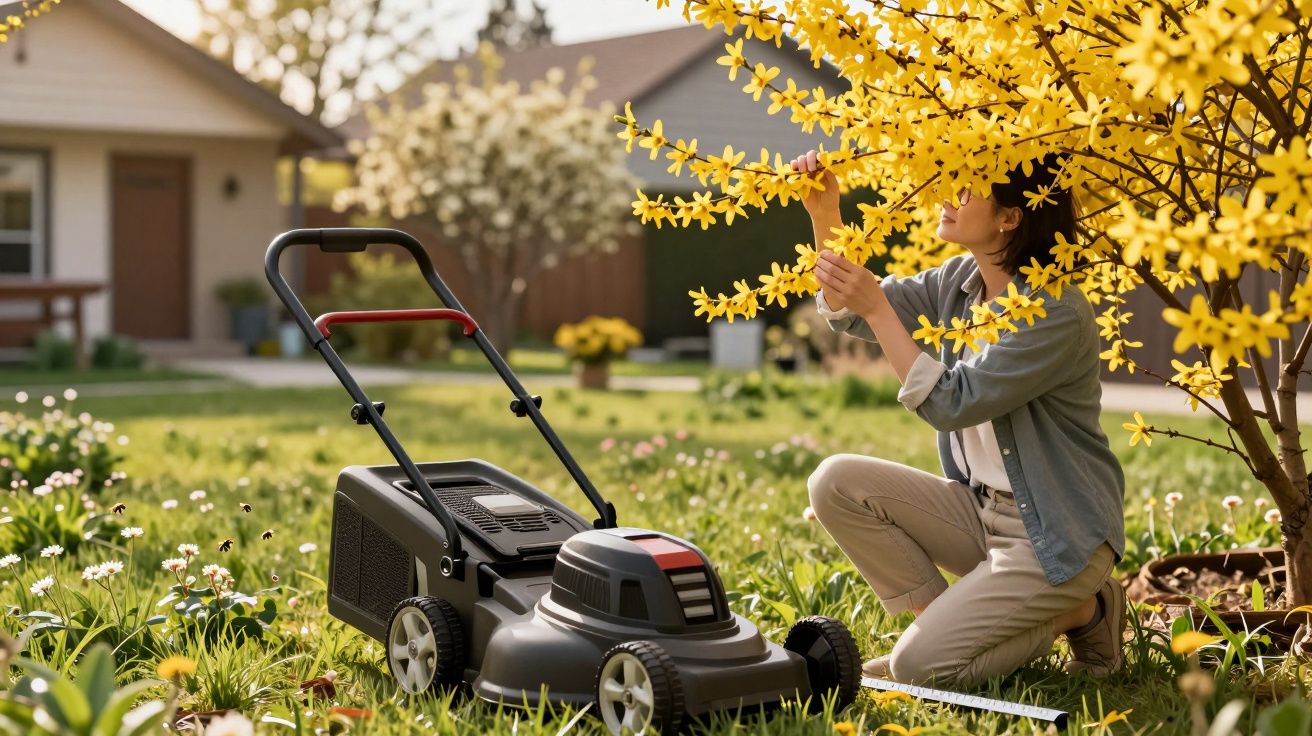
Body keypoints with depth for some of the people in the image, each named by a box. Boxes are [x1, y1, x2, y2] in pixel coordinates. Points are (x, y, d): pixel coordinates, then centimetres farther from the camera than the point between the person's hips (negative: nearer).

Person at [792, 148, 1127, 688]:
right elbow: (848, 314, 6)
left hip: (1057, 535, -8)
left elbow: (951, 403, -25)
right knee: (836, 482, -8)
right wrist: (824, 213, -7)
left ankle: (1082, 610, 5)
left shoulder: (1056, 312, -23)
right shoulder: (960, 280, 2)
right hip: (980, 508, 8)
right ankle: (946, 617, 4)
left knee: (918, 667, -16)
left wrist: (876, 308, -26)